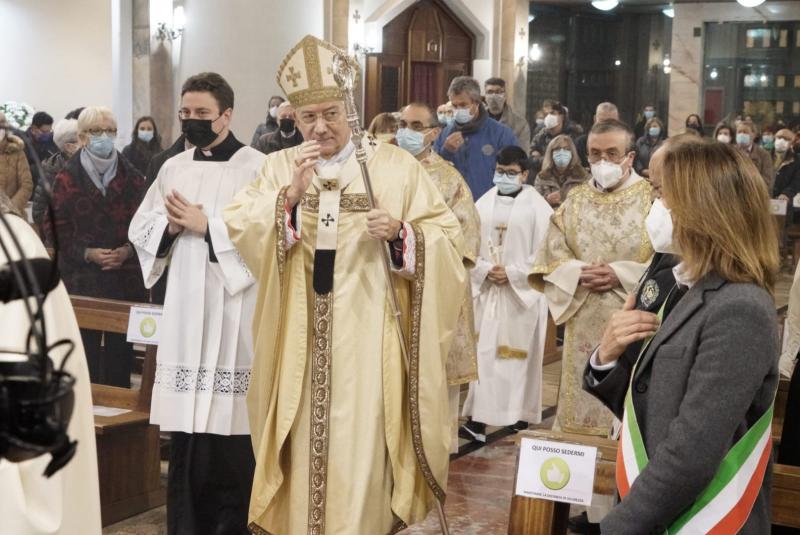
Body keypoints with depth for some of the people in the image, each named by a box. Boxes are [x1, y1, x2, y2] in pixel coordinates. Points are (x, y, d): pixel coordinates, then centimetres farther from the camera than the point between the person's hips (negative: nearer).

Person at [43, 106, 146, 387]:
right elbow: (55, 228, -1)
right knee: (84, 354, -1)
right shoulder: (66, 178, 3)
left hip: (125, 278, 2)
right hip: (80, 280, -1)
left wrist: (128, 251, -11)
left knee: (119, 351, 3)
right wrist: (86, 253, -13)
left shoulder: (132, 177, 8)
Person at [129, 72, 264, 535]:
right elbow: (140, 229, 17)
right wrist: (170, 226, -4)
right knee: (186, 433, 8)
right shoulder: (174, 168, 14)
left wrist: (208, 227, -13)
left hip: (235, 312, -5)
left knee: (229, 428, -3)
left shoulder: (256, 166, -4)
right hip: (185, 311, 5)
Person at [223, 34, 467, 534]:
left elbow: (449, 237, 0)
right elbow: (237, 230, -4)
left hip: (368, 333, -2)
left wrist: (401, 233, -18)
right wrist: (290, 195, -16)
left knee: (362, 444, -2)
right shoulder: (280, 166, 8)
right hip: (303, 336, 2)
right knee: (305, 440, 7)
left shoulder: (396, 165, 1)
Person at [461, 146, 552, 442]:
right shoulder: (483, 204, 7)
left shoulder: (538, 207, -2)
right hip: (485, 290, 3)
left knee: (520, 356, 0)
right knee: (482, 354, 1)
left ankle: (521, 416, 4)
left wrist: (512, 273, -13)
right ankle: (478, 419, 6)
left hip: (523, 292, -3)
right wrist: (485, 270, -11)